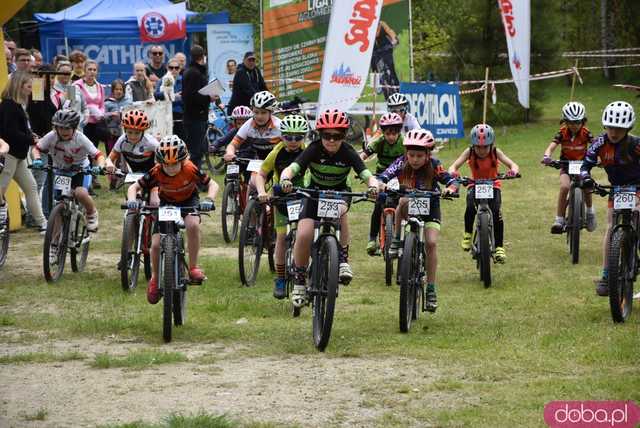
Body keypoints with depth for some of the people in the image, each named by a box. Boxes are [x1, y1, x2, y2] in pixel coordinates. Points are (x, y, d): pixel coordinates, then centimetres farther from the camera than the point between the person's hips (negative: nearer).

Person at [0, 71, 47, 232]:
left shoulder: (18, 105, 14)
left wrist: (31, 135, 0)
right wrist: (31, 139, -14)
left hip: (18, 155, 10)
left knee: (31, 187, 12)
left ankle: (42, 223, 17)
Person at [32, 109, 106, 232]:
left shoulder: (80, 139, -23)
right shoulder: (52, 136, -18)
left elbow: (98, 155, -23)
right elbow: (37, 149, -7)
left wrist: (99, 167, -44)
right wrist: (37, 159, -29)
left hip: (80, 169, -3)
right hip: (59, 170, 3)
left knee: (80, 193, -30)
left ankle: (92, 213, 1)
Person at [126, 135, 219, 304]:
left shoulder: (190, 170, -31)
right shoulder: (157, 172, -28)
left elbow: (213, 185, -20)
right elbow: (134, 187, -19)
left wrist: (208, 200, -41)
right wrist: (131, 200, -41)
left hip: (189, 201, -1)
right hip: (166, 203, 1)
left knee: (193, 224, -34)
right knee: (156, 244, -11)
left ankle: (193, 268, -19)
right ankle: (155, 279, 16)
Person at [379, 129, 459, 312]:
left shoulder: (434, 166, -21)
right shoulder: (401, 163, -19)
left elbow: (452, 180, -27)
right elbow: (385, 176, -31)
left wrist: (450, 189, -50)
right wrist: (381, 185, -54)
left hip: (429, 208, -1)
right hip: (410, 205, 1)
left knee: (431, 242, -19)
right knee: (404, 201, -35)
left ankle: (430, 289, -11)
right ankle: (397, 240, -19)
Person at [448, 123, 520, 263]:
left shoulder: (495, 152, -18)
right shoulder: (469, 152, -17)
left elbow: (513, 165, -26)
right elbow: (454, 166, -25)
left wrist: (513, 171, -51)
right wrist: (453, 172, -50)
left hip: (492, 185, 0)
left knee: (496, 212, -25)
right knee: (470, 207, -31)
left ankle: (499, 247, -15)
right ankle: (467, 234, -6)